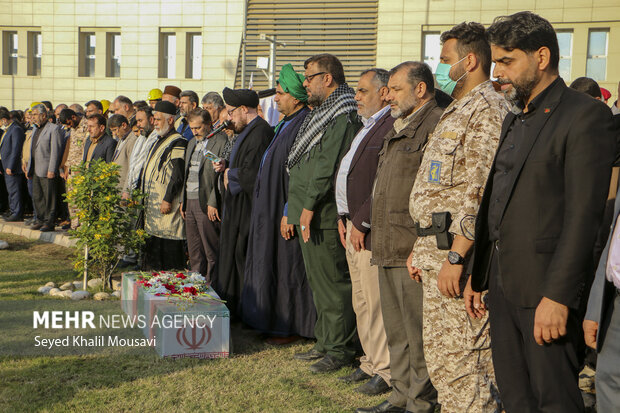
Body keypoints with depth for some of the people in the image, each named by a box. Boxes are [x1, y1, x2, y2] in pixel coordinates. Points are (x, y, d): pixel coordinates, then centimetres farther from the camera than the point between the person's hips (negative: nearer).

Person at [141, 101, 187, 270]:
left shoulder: (177, 143, -12)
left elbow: (177, 175, -18)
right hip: (152, 203, 10)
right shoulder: (159, 142, 19)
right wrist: (144, 196, 21)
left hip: (167, 205, -10)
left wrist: (168, 199, -21)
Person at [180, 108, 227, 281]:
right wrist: (183, 200, 17)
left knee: (211, 252, -2)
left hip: (206, 204, -8)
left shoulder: (220, 142, -9)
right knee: (194, 252, 13)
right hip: (190, 201, 8)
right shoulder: (192, 143, 19)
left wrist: (213, 203, -18)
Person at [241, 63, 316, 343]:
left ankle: (291, 327, 10)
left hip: (284, 210, -11)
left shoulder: (304, 125, -18)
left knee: (287, 266, -2)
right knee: (273, 265, 15)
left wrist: (290, 213, -25)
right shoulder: (287, 124, 15)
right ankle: (275, 321, 26)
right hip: (270, 208, 11)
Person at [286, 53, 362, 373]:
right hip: (308, 215, 11)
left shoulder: (343, 118, -12)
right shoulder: (322, 114, 21)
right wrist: (297, 208, 19)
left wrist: (309, 205, -19)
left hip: (324, 216, -10)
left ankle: (340, 349, 4)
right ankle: (325, 342, 25)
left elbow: (328, 166, -21)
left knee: (332, 282, -5)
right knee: (318, 282, 15)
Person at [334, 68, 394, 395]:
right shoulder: (366, 127, 19)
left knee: (376, 303, -4)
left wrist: (361, 222, -17)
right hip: (353, 226, 10)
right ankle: (371, 361, 27)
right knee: (360, 303, 15)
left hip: (371, 231, -10)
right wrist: (344, 218, 15)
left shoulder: (392, 127, -14)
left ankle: (386, 371, 7)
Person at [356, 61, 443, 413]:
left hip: (414, 250, -10)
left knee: (418, 332, -2)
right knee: (397, 331, 16)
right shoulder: (398, 130, 23)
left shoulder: (435, 125, -11)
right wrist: (368, 228, 23)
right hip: (389, 249, 10)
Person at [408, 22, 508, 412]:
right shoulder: (456, 111, 21)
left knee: (462, 363, -6)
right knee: (439, 356, 15)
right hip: (438, 249, 10)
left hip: (460, 253, -10)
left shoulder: (487, 109, -12)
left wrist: (456, 256, -24)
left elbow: (482, 193, -21)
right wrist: (421, 248, 21)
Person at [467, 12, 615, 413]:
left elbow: (583, 214, -17)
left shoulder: (585, 114, -10)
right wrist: (478, 276, 15)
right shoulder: (514, 120, 17)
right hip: (503, 284, 8)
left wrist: (557, 295, -21)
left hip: (545, 288, -8)